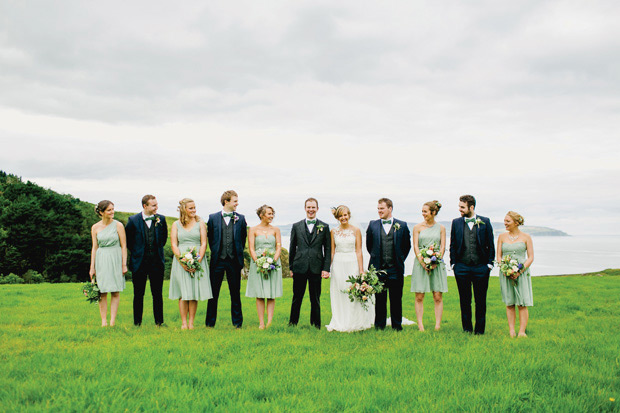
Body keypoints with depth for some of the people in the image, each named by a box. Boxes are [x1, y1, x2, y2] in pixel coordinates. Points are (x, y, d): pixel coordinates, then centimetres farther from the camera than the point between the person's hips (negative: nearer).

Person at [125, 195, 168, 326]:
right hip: (139, 262, -1)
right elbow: (127, 239, 8)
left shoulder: (161, 219, 1)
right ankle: (137, 323, 14)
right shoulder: (133, 220, -5)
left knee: (157, 294, 5)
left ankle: (159, 322, 12)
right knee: (138, 294, 6)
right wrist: (135, 251, 10)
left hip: (157, 261, 1)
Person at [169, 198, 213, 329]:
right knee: (183, 293, -1)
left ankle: (191, 322, 5)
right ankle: (184, 322, 4)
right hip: (181, 261, 0)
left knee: (194, 293, 0)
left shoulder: (200, 223, 7)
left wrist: (198, 261, -11)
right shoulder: (176, 225, 7)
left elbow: (204, 244, 1)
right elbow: (173, 245, 1)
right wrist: (182, 262, -11)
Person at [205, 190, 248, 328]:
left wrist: (239, 252, 10)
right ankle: (210, 322, 13)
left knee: (235, 292, 7)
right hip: (218, 260, -1)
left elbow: (243, 238, 13)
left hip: (234, 260, 1)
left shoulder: (240, 219, 5)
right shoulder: (213, 218, 2)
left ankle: (237, 322, 16)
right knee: (213, 292, 4)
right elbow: (210, 237, 11)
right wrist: (215, 251, 10)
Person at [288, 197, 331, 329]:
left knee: (315, 299, 7)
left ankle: (315, 325, 17)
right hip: (299, 268, 1)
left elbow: (328, 249, 4)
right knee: (297, 298, 7)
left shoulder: (324, 227, 6)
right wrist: (291, 267, 6)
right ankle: (293, 323, 18)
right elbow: (292, 248, 10)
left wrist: (326, 268, -4)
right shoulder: (296, 226, 8)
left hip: (316, 268, 0)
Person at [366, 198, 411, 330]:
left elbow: (407, 246, 10)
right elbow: (369, 245, 14)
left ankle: (397, 325, 17)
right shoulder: (373, 225, 5)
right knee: (380, 298, 7)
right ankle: (379, 324, 17)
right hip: (378, 268, 1)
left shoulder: (402, 225, 2)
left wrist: (400, 260, 9)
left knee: (396, 299, 6)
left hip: (395, 269, -1)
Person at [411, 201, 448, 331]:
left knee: (438, 297, -1)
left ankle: (437, 325, 3)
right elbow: (415, 246, 0)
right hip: (421, 263, 0)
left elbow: (443, 247, 3)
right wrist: (422, 261, -13)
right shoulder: (418, 227, 6)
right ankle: (420, 325, 3)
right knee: (419, 297, -2)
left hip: (437, 264, 0)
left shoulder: (441, 228, 8)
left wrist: (436, 262, -12)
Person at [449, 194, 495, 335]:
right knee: (465, 300, 7)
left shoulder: (485, 222, 3)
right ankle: (467, 329, 16)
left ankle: (479, 329, 13)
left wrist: (489, 264, -1)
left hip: (480, 267, -1)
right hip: (462, 267, 1)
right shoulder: (456, 222, 7)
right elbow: (452, 245, 9)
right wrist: (453, 263, 2)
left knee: (480, 300, 4)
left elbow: (490, 245, 5)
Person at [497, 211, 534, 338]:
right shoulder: (502, 237, 8)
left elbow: (530, 257, 0)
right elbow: (499, 257, 9)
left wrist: (520, 271, -13)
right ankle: (511, 332, 7)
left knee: (522, 303, -5)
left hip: (521, 273, -2)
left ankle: (522, 331, -1)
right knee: (509, 303, 2)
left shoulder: (526, 237, 2)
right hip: (506, 273, 2)